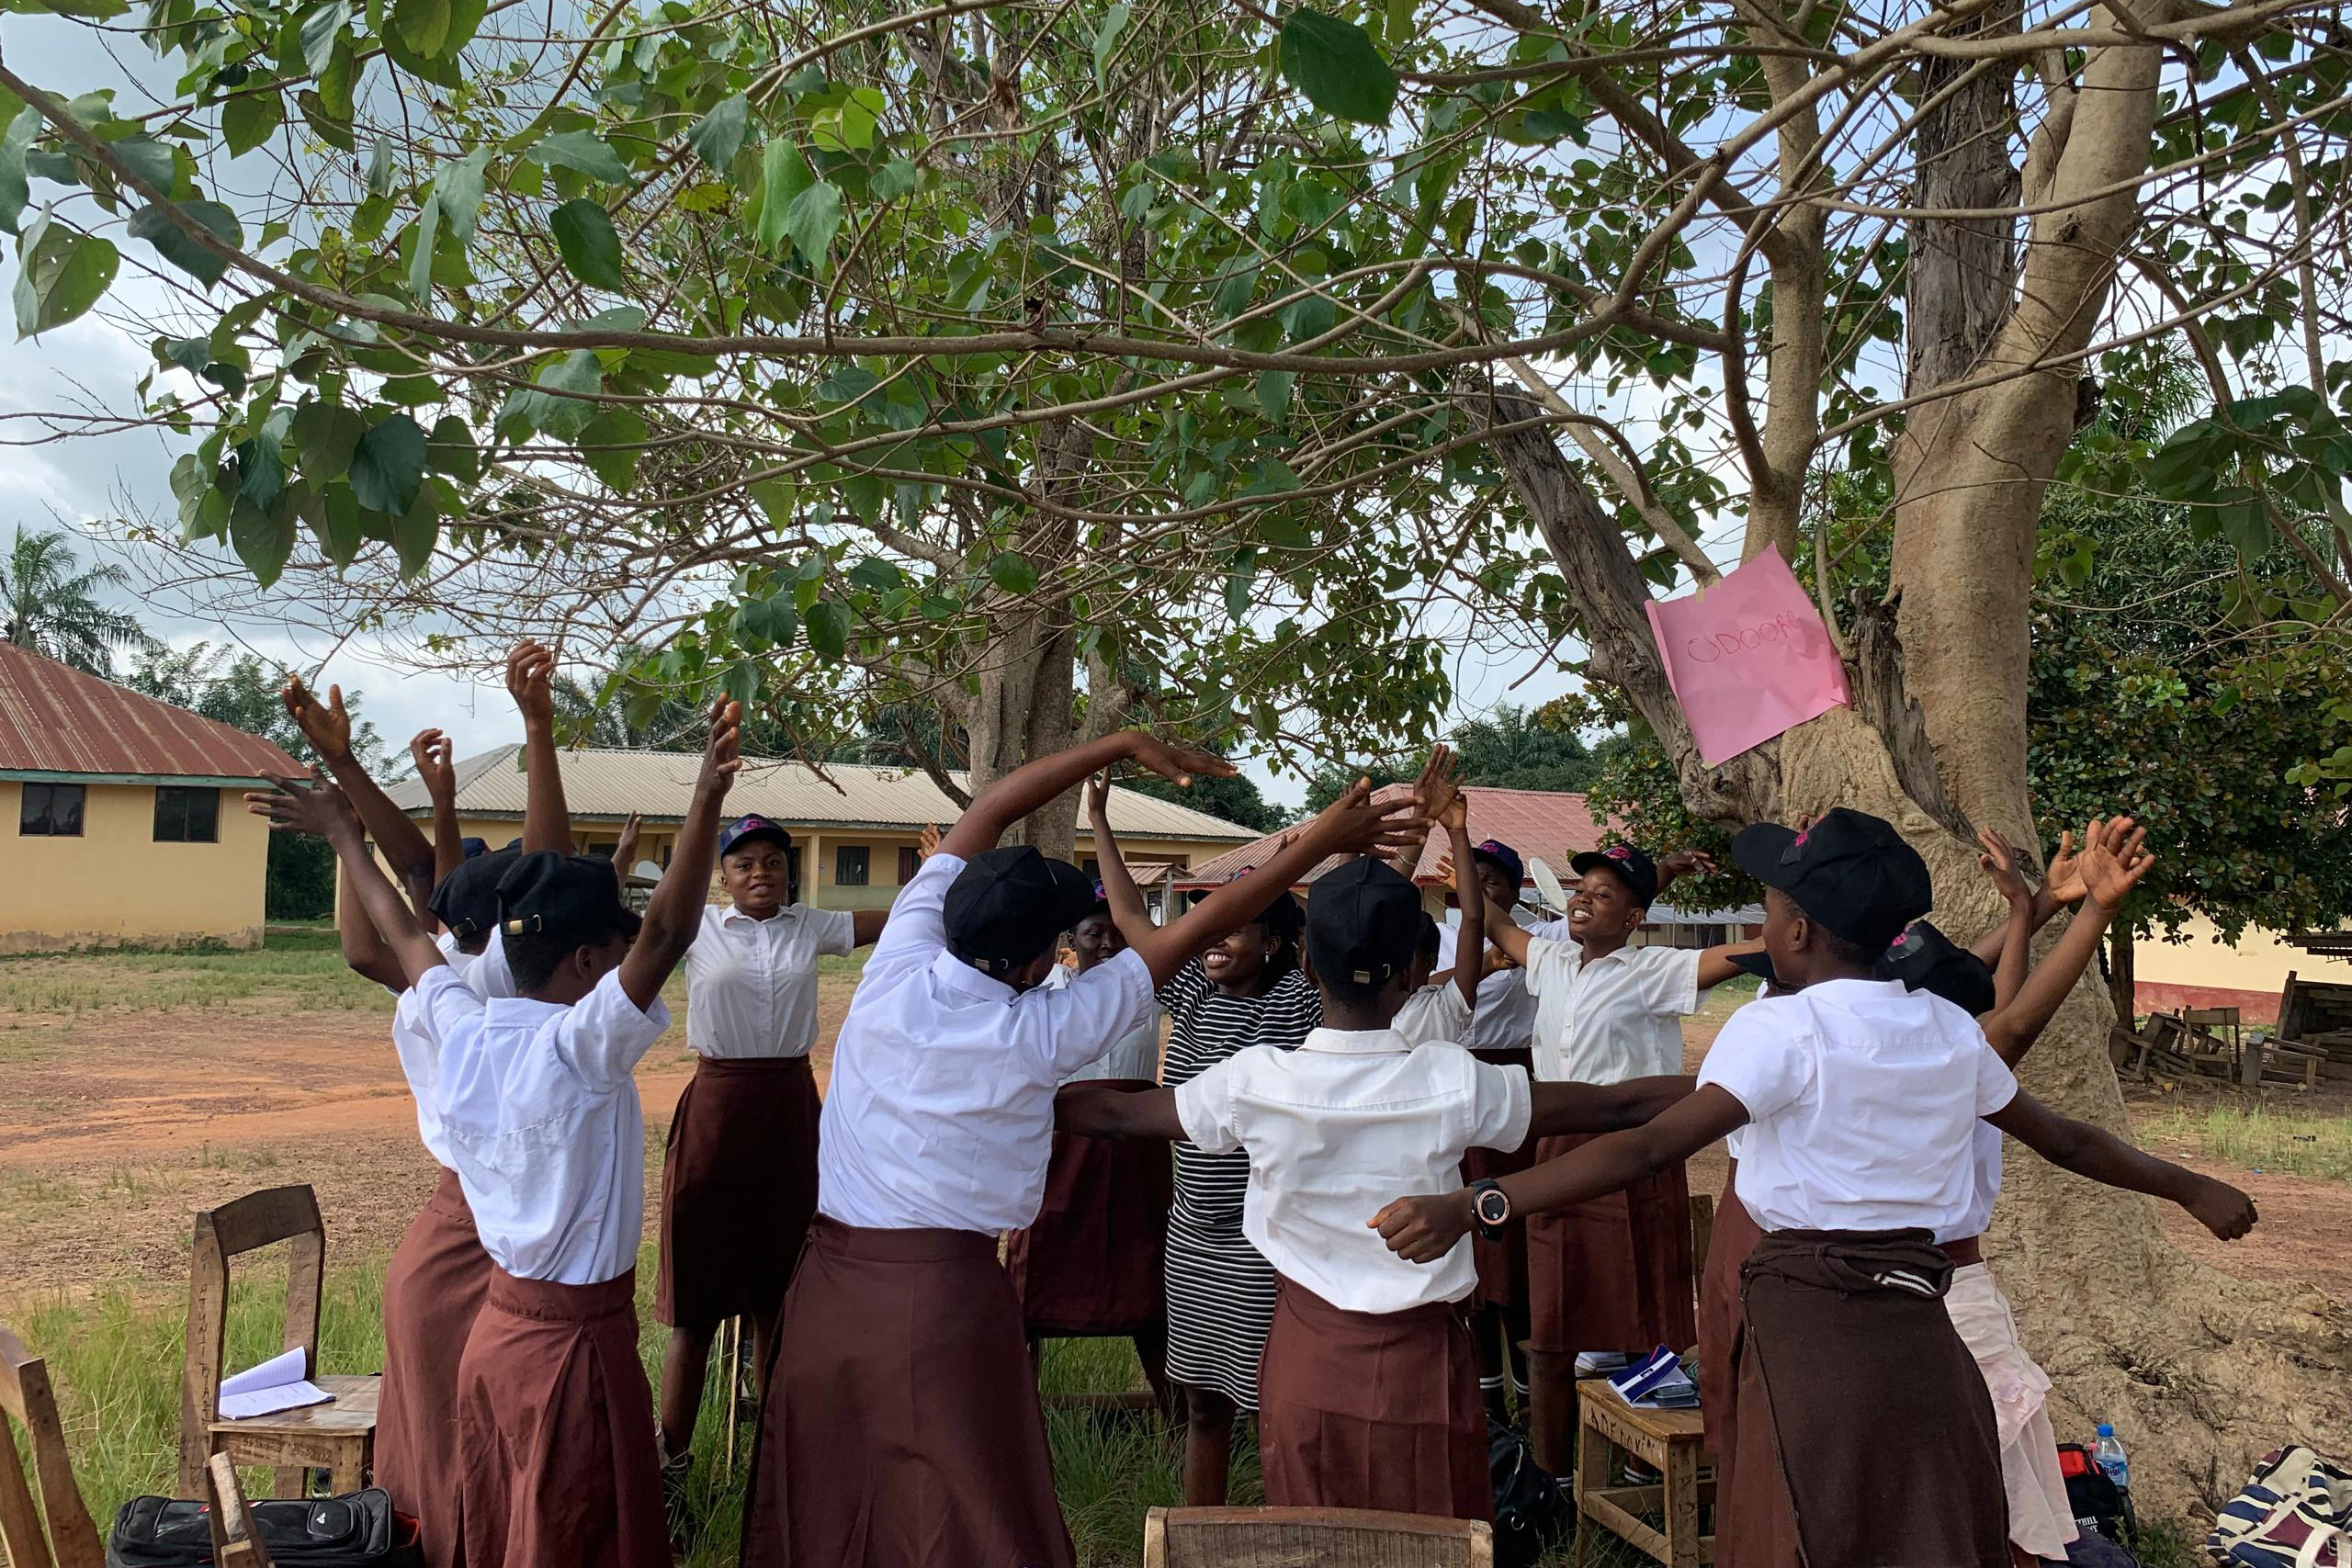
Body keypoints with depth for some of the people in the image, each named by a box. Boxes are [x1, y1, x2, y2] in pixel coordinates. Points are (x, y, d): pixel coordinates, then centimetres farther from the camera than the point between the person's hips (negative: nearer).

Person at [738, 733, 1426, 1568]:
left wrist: (1126, 745, 10)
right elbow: (1197, 928, -8)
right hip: (943, 1295, -4)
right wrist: (1324, 841, 0)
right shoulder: (1039, 1034, -14)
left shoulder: (894, 972, -6)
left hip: (828, 1282, 5)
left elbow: (985, 810, 5)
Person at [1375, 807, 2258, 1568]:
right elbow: (2064, 1140, 20)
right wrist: (2192, 1188, 38)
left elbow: (1652, 1148, -23)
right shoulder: (1952, 1031, 8)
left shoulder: (1781, 1028, -11)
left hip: (1811, 1331, -6)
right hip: (1920, 1332, 6)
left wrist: (1474, 1207, -28)